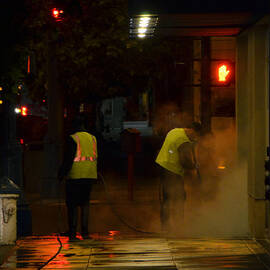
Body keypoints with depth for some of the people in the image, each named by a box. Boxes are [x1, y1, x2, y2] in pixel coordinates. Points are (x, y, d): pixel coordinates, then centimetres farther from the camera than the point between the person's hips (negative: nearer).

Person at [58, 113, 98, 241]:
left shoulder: (72, 139, -9)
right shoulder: (93, 138, 8)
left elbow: (68, 159, -12)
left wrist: (61, 174, -3)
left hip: (75, 176, -5)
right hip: (90, 176, 5)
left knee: (72, 204, 1)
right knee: (85, 203, 13)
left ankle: (72, 233, -3)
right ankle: (84, 231, 9)